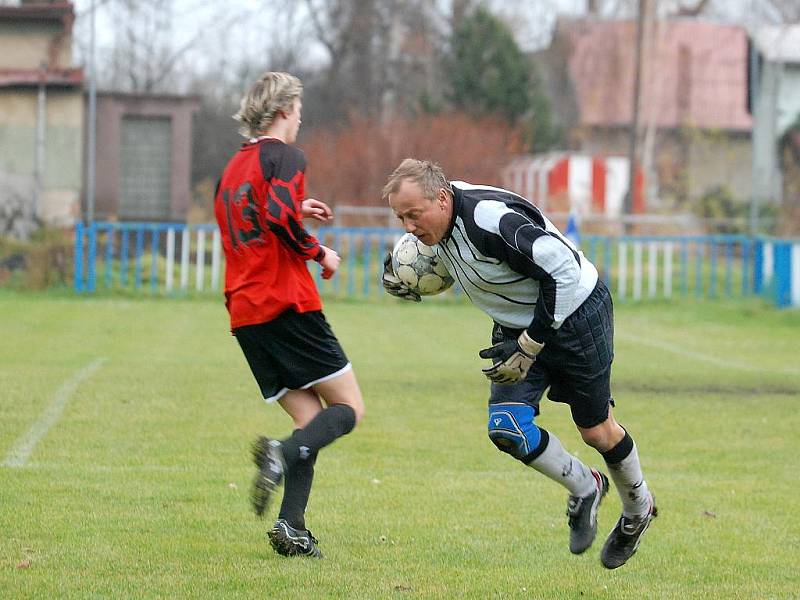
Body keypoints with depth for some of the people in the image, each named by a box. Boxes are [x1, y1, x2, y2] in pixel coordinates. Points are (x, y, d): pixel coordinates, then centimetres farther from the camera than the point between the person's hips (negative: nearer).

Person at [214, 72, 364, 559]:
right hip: (289, 304, -8)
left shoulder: (233, 167, 20)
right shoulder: (285, 157, -5)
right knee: (349, 408, -1)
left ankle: (293, 527, -8)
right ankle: (282, 455, -29)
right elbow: (279, 218, -20)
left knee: (311, 418, 8)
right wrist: (319, 252, -7)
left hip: (244, 314, 8)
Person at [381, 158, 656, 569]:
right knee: (506, 429, -9)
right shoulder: (439, 223, -9)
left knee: (596, 431, 7)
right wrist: (408, 280, -6)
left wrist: (529, 346, -28)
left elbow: (562, 271, -32)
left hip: (576, 315, -7)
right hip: (516, 325, 7)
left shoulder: (491, 218, -35)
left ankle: (639, 507, 36)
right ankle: (584, 489, 17)